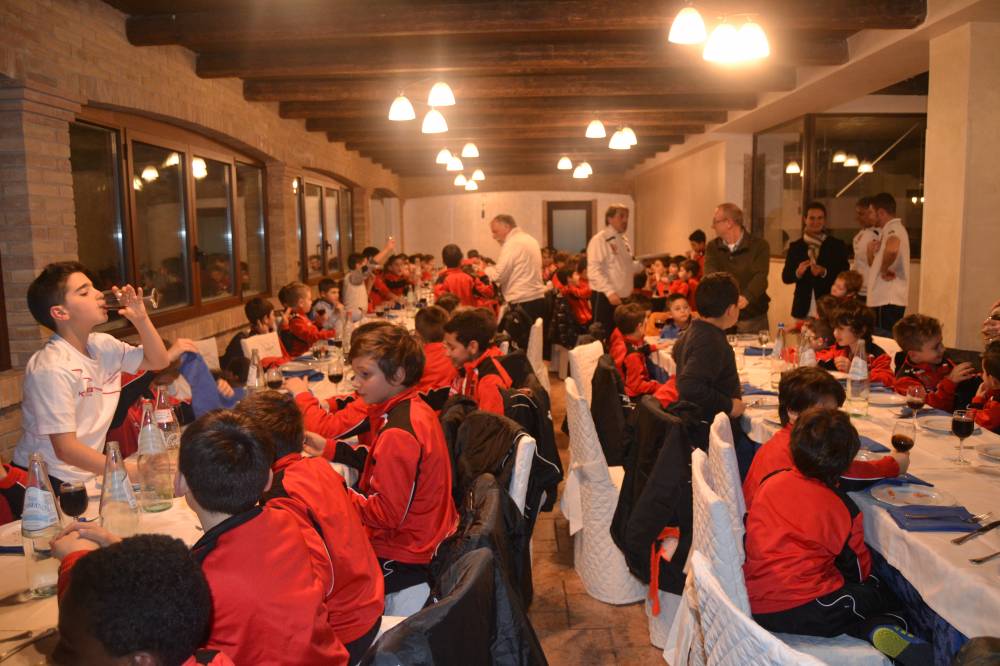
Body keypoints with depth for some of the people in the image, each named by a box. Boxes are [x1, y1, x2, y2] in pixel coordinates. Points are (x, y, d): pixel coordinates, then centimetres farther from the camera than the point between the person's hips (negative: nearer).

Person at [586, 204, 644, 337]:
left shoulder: (624, 240, 14)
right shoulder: (599, 239, -12)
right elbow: (594, 271, -22)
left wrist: (642, 264, 5)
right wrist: (610, 292, -29)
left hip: (623, 297, 8)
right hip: (604, 297, -8)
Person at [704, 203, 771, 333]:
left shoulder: (759, 246, -4)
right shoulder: (712, 247, 5)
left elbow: (760, 276, -18)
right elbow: (710, 275, -12)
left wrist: (746, 297, -39)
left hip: (753, 317, -2)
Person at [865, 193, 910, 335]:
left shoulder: (893, 228, -12)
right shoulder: (886, 230, 19)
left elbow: (892, 249, -38)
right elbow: (874, 264, 22)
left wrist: (885, 269, -22)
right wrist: (871, 252, 1)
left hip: (887, 300, -10)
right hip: (885, 298, 10)